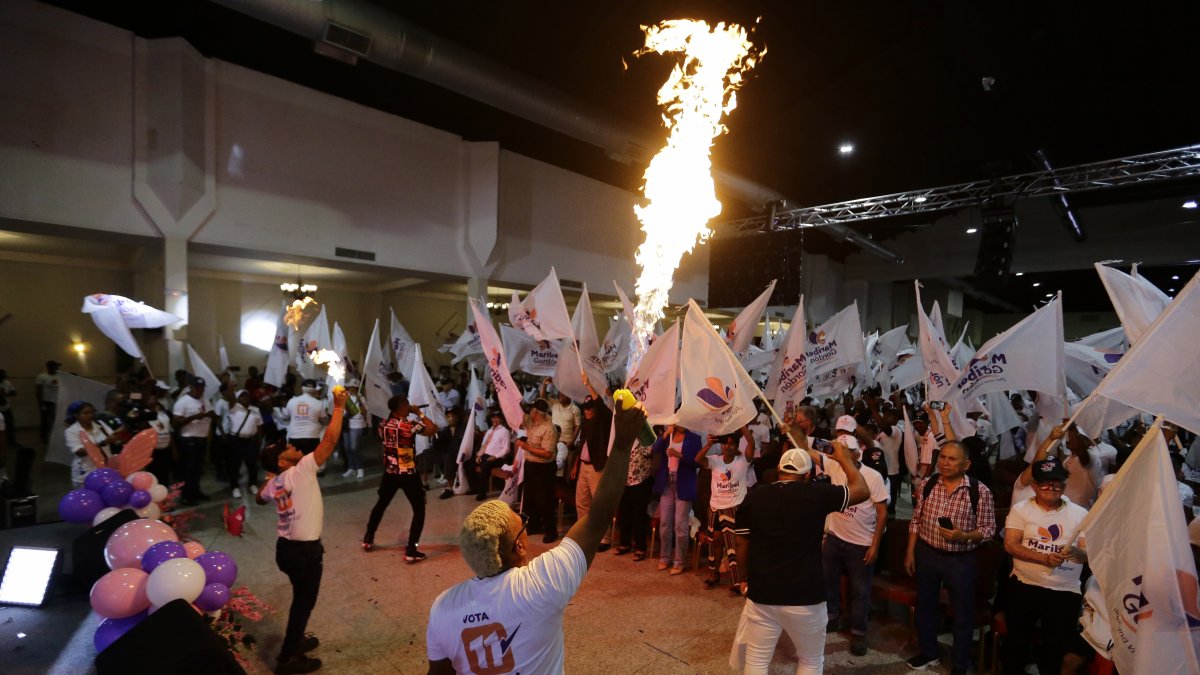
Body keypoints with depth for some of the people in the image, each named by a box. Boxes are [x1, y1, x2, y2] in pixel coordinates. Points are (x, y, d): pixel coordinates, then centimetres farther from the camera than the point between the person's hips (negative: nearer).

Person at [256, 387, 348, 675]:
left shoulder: (273, 484, 4)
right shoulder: (301, 471, -20)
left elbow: (260, 498, 30)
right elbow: (330, 440, -28)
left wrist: (268, 477, 34)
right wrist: (339, 408, -21)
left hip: (286, 547, 8)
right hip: (305, 550, -8)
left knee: (301, 598, 27)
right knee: (304, 602, 9)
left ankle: (295, 640, 44)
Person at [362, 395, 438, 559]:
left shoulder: (383, 424, -1)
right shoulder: (409, 425, -20)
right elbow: (433, 429, -20)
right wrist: (420, 414, -9)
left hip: (389, 473, 6)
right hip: (408, 474, -6)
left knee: (381, 504, 27)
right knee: (419, 509, 4)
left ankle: (368, 539, 40)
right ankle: (411, 550, 1)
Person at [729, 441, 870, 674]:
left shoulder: (753, 497, -4)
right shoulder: (818, 494, -10)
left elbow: (742, 546, 3)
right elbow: (863, 490, 5)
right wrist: (844, 458, 17)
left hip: (761, 594, 2)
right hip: (806, 597, -1)